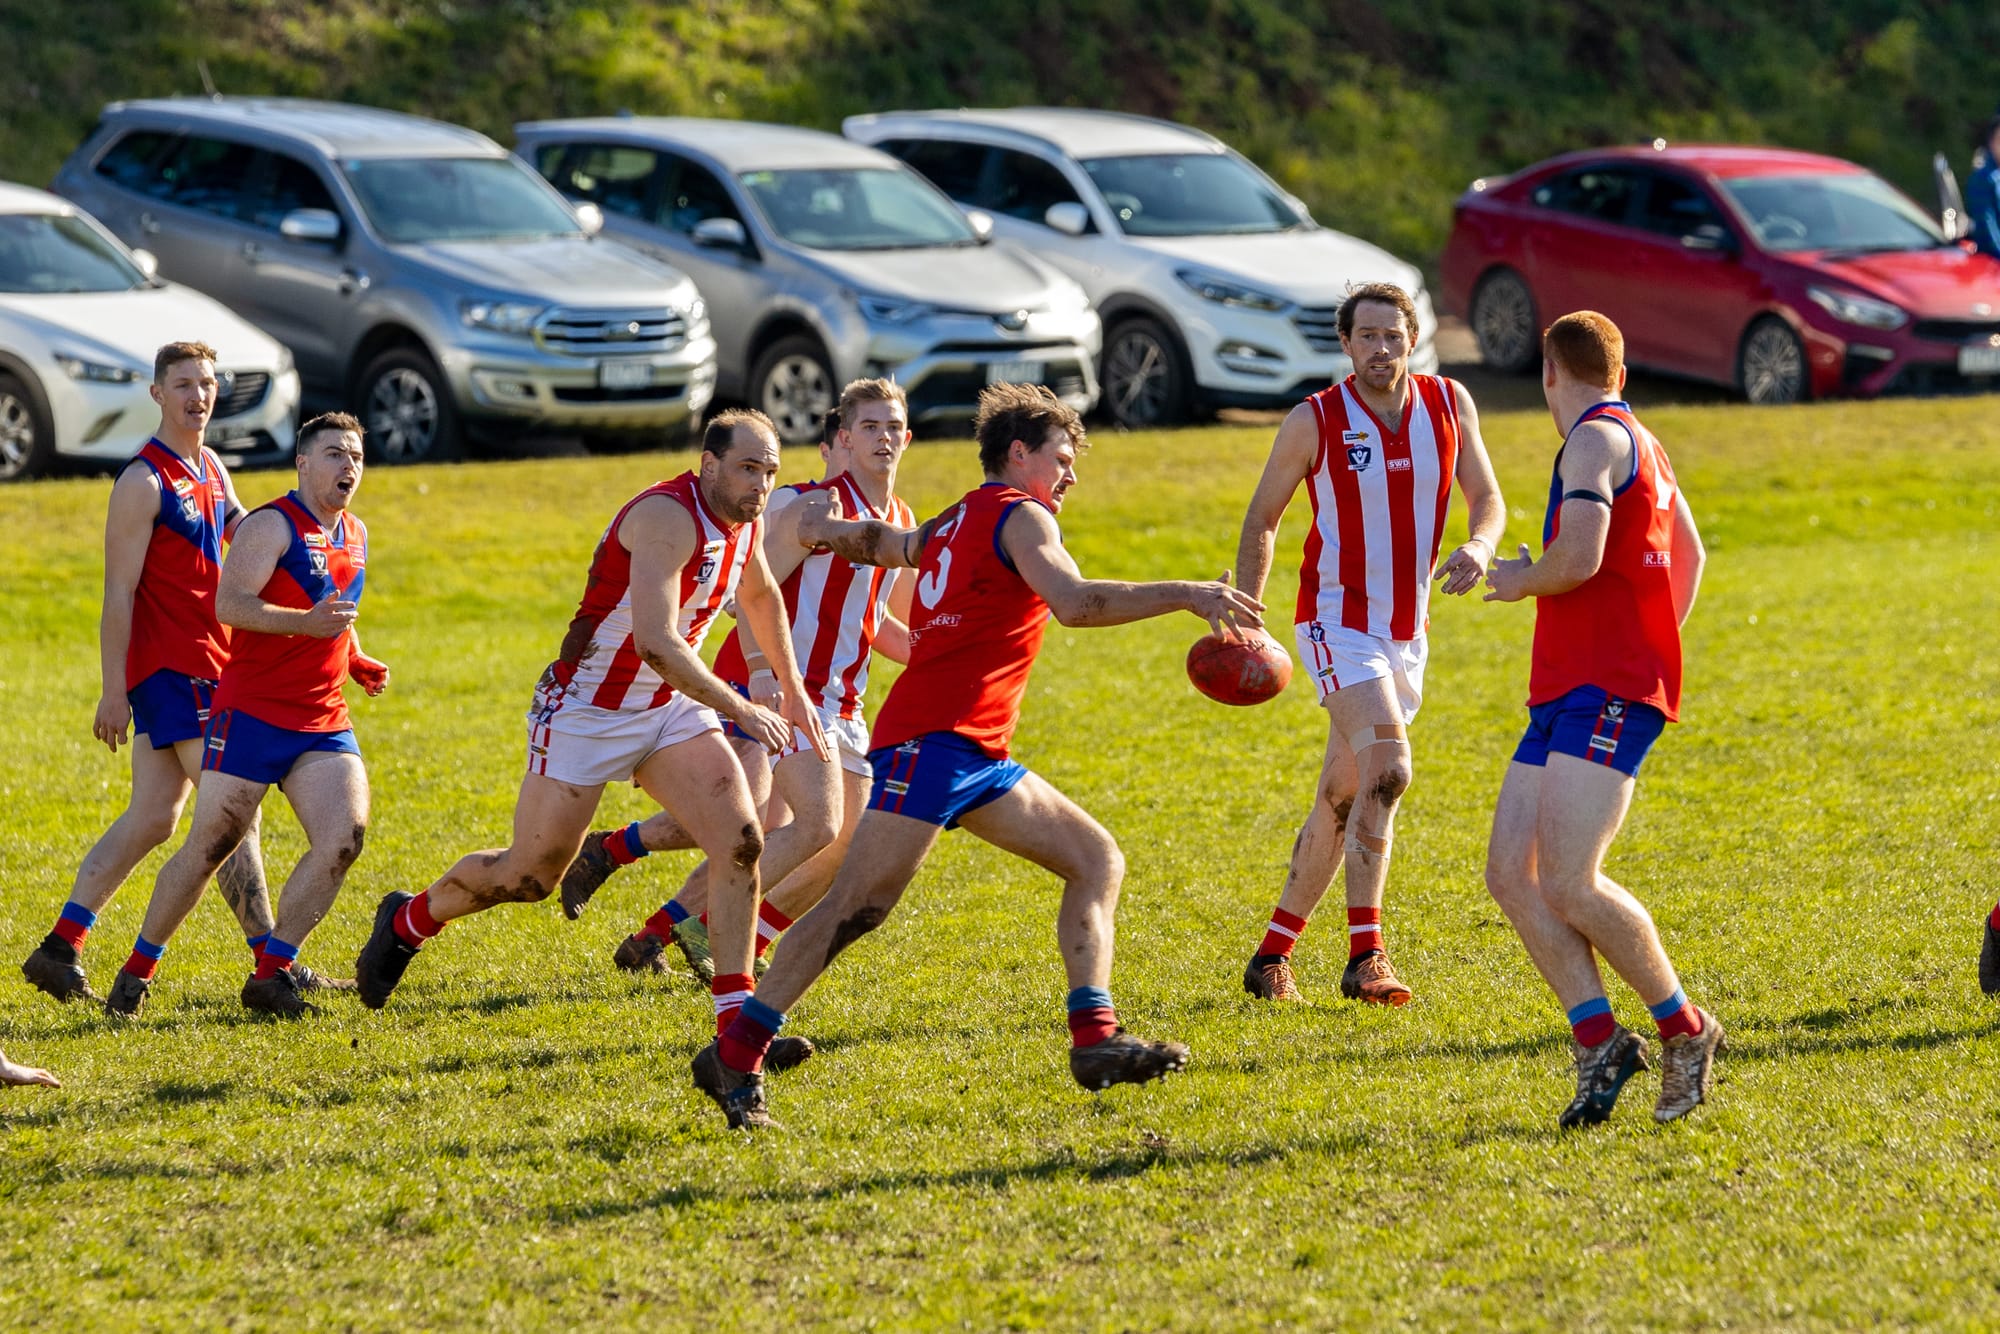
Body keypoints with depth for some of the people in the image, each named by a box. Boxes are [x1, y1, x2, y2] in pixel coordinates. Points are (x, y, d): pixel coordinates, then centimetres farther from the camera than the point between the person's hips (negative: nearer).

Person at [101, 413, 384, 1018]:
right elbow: (229, 605, -21)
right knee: (208, 848, -3)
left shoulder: (355, 535, 16)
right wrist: (307, 623, -33)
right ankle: (138, 969, 14)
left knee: (345, 836, -13)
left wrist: (355, 661, 14)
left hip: (324, 722, 6)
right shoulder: (273, 525, -9)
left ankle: (270, 974, -4)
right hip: (252, 713, -6)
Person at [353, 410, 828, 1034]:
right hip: (586, 714, -7)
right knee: (528, 878, 4)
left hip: (669, 707, 7)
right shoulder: (668, 518, -27)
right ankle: (407, 922, 33)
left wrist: (792, 689, 28)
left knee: (741, 842, -12)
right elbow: (656, 643, -36)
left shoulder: (744, 520, 1)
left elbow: (760, 595, 26)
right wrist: (740, 710, -30)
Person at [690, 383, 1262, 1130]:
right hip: (935, 739, -11)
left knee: (1096, 860, 7)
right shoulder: (1019, 516, -5)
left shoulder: (958, 523, 23)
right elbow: (1072, 601, -19)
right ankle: (736, 1057, -15)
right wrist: (1185, 596, -20)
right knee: (861, 904, -15)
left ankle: (1094, 1040, -3)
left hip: (977, 758, 11)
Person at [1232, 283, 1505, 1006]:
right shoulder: (1314, 421, -9)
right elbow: (1261, 521, 0)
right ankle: (1365, 957, -24)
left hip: (1407, 634, 5)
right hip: (1337, 621, -5)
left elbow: (1487, 498, 5)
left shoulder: (1449, 404, 1)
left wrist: (1479, 546, -19)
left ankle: (1272, 953, 23)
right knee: (1387, 768, -24)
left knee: (1342, 798, 11)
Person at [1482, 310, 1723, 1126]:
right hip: (1563, 693, 10)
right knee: (1510, 872, -1)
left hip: (1607, 692, -10)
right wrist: (1655, 644, 33)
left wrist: (1519, 582, -3)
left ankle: (1686, 1030, -3)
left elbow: (1578, 559, -22)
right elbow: (1689, 553, 35)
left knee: (1569, 884, -17)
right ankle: (1598, 1042, -4)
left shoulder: (1596, 440, -9)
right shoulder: (1639, 444, 22)